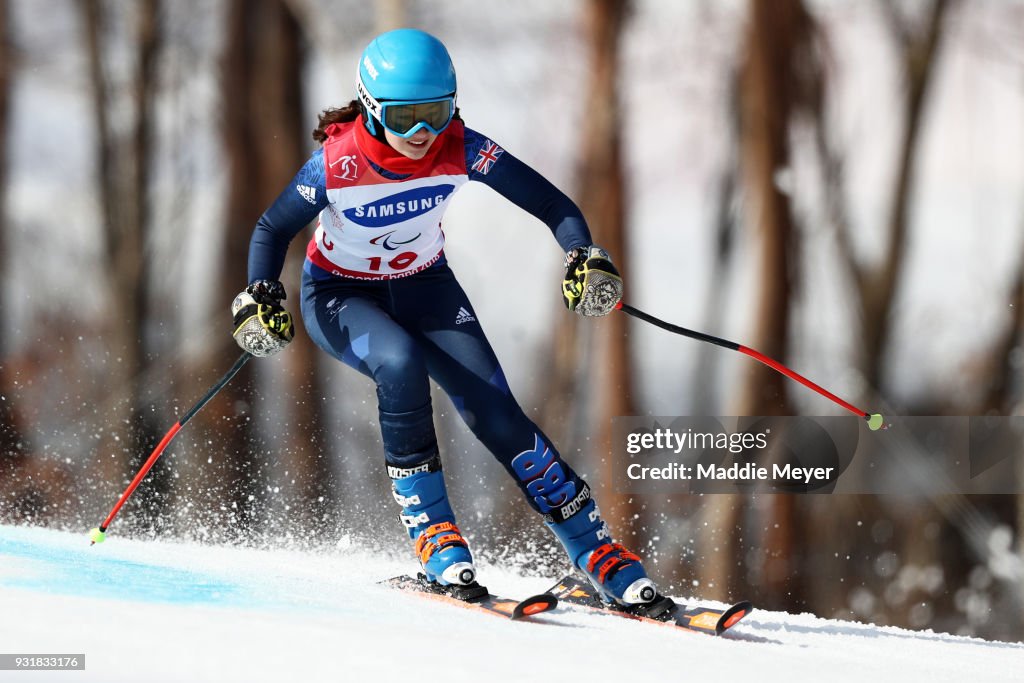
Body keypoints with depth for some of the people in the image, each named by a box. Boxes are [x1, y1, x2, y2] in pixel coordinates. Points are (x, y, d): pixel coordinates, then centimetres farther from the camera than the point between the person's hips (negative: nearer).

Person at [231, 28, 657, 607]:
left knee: (496, 411, -15)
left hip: (424, 287, 2)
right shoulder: (337, 163, -26)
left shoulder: (461, 149, -22)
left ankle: (599, 552, -10)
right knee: (400, 363, -35)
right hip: (339, 294, -2)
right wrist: (261, 300, -27)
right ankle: (433, 535, -25)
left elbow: (549, 202, -16)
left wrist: (586, 259, -34)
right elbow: (274, 230, -11)